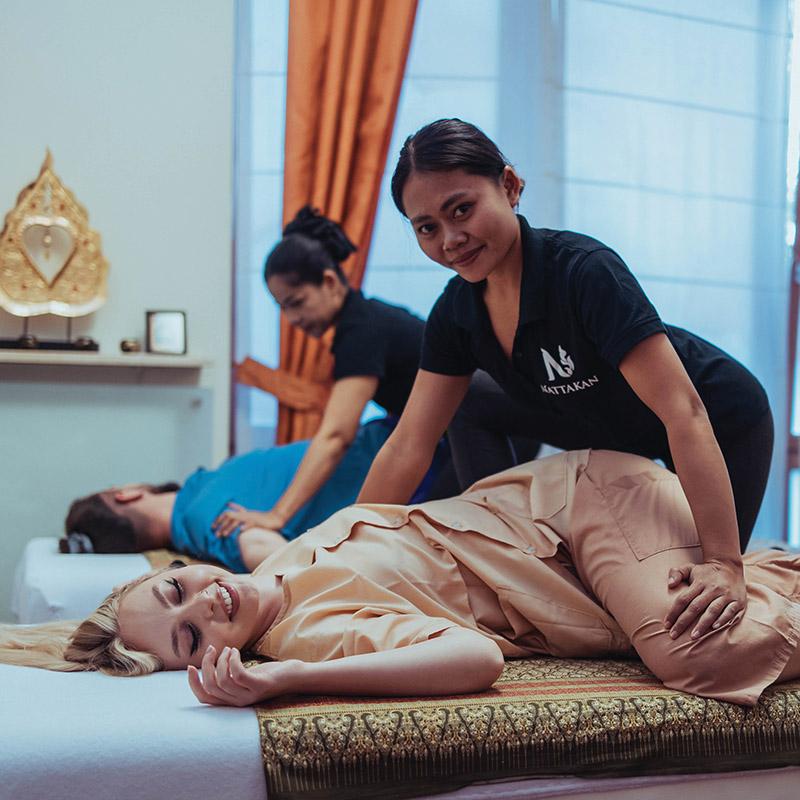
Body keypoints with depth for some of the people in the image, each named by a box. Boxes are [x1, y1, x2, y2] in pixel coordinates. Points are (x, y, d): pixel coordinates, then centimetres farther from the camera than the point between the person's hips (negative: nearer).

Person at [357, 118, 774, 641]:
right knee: (477, 417, 0)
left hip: (723, 426, -6)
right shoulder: (456, 314, -14)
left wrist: (724, 564, -47)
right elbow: (410, 446, -10)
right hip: (611, 430, 6)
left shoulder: (583, 271, -36)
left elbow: (683, 411, -41)